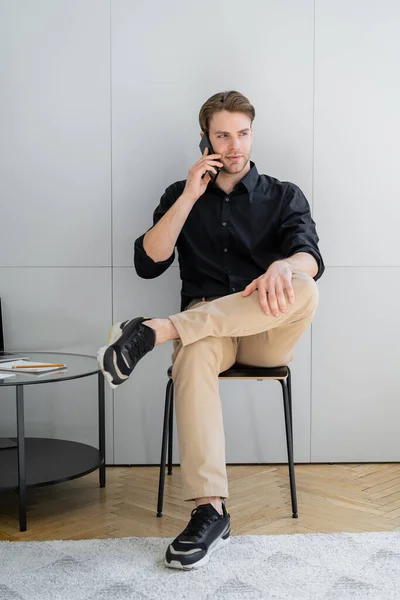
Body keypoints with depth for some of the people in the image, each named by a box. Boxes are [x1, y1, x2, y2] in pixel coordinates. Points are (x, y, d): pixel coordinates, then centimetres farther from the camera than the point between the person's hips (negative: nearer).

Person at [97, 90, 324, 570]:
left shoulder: (284, 196, 11)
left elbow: (311, 259, -8)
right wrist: (190, 197, -6)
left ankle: (156, 330, -35)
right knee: (194, 354, -38)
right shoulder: (181, 195, 14)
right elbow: (148, 264, 0)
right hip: (205, 328, 0)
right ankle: (209, 510, -41)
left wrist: (284, 266, -34)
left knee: (302, 291, -35)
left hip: (267, 334, 0)